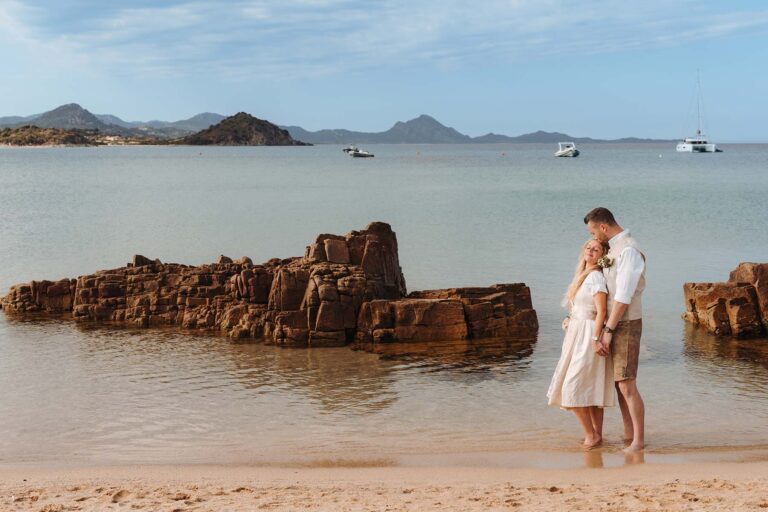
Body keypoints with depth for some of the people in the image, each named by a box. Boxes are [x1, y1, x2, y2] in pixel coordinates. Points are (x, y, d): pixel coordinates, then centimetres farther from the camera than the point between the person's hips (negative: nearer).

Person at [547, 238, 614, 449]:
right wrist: (570, 319, 8)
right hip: (577, 335, 9)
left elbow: (601, 311, -20)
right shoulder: (583, 275, 14)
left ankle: (591, 434, -2)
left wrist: (595, 339, -24)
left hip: (588, 337, -9)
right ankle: (597, 435, 16)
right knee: (590, 389, 11)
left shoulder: (596, 277, -14)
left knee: (573, 388, -10)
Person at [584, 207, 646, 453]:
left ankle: (639, 440, -5)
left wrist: (608, 331, -18)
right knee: (619, 383, 10)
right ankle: (629, 435, 16)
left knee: (627, 385, -10)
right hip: (614, 323, 10)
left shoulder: (628, 250, -18)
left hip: (626, 324, -10)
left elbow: (623, 297, -21)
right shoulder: (614, 248, 13)